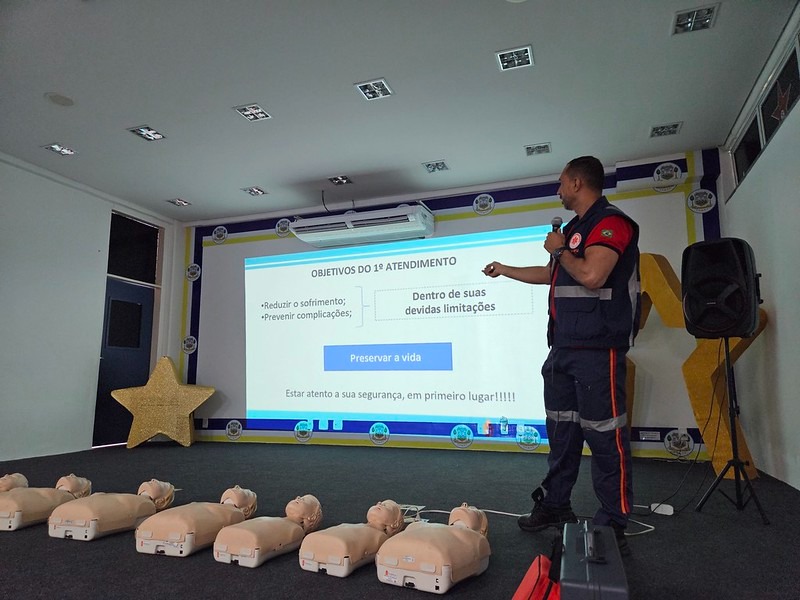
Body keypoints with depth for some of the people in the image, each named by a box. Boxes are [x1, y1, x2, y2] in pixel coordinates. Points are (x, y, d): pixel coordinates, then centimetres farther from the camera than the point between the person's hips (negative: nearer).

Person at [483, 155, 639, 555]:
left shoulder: (611, 222, -9)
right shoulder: (576, 228, 20)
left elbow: (591, 276, -25)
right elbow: (552, 274, 32)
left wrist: (559, 250, -7)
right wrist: (504, 270, 41)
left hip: (597, 349, -10)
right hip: (564, 347, 10)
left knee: (604, 436, -4)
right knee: (561, 431, 14)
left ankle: (613, 526, 7)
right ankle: (555, 506, 25)